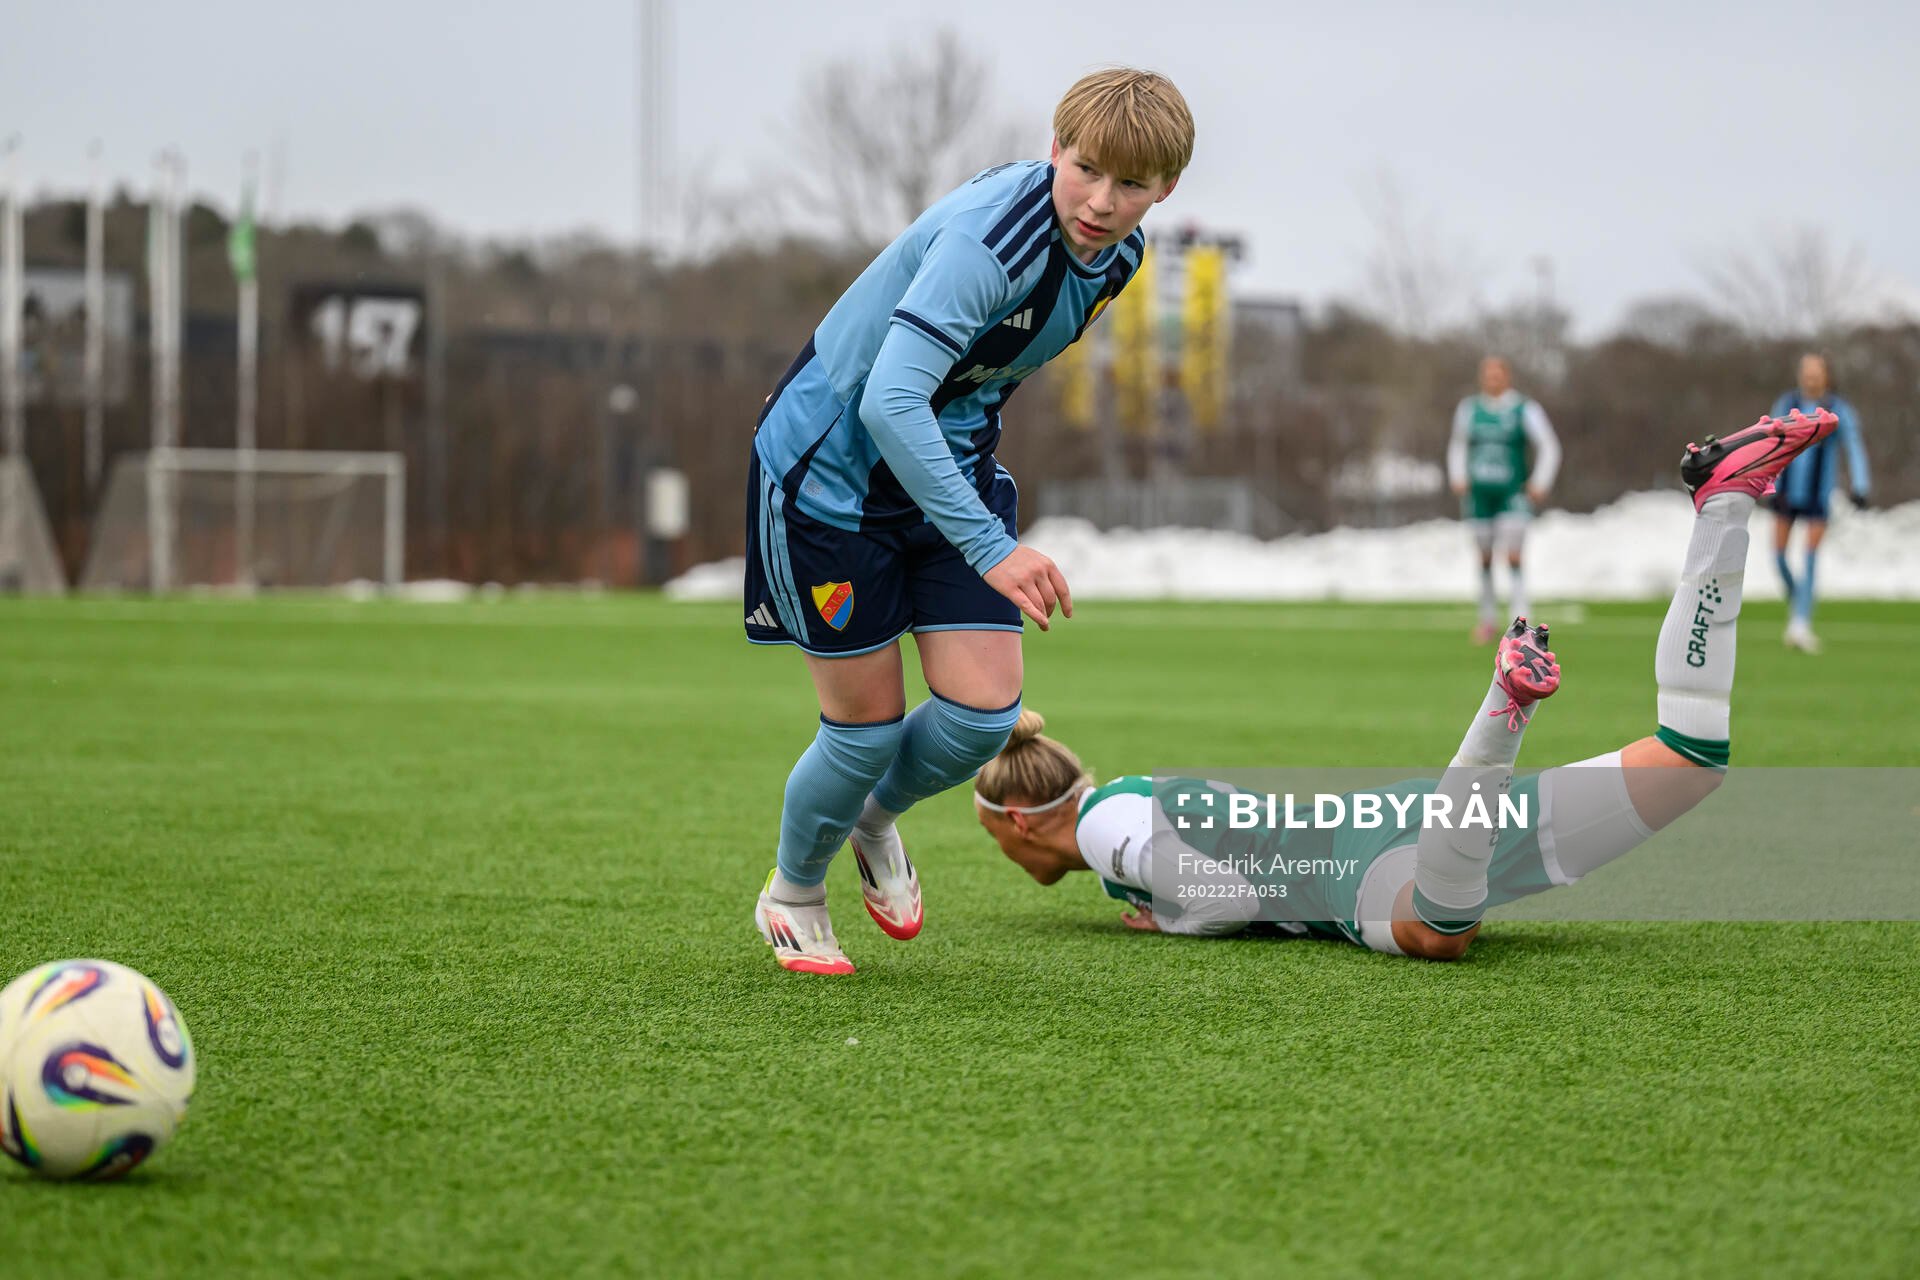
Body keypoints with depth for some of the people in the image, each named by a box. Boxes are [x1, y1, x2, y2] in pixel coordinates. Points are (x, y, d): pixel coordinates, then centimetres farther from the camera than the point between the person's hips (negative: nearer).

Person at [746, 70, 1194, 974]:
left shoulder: (1117, 254, -5)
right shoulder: (988, 238, -33)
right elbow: (889, 403, -42)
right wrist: (990, 547, -46)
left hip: (952, 463, 7)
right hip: (832, 466, -7)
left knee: (984, 711, -5)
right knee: (867, 722, 0)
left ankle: (877, 817, 29)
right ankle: (791, 896, 29)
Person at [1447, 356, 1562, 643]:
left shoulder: (1525, 410, -4)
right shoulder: (1469, 409, 8)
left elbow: (1549, 448, 0)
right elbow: (1457, 445, 23)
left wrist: (1539, 486, -7)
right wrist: (1457, 478, 10)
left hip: (1512, 494, -4)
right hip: (1479, 494, 4)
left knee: (1513, 557, -13)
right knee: (1485, 558, 8)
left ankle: (1520, 623, -14)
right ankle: (1488, 617, 25)